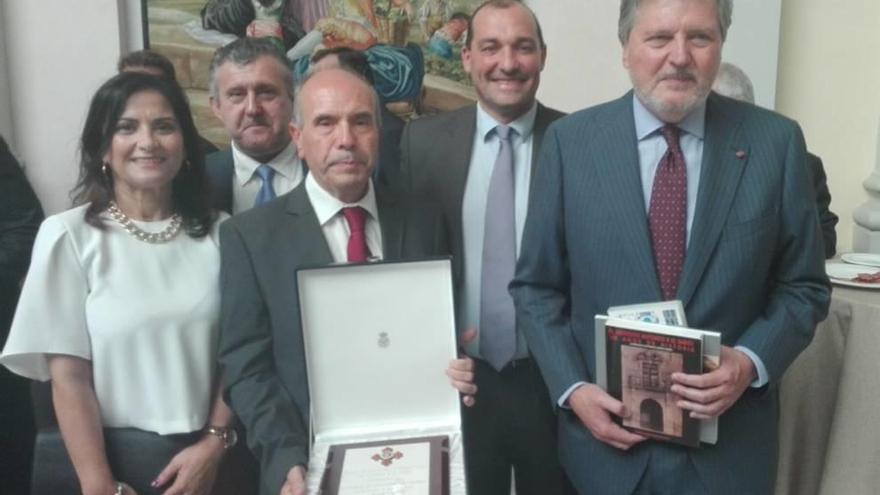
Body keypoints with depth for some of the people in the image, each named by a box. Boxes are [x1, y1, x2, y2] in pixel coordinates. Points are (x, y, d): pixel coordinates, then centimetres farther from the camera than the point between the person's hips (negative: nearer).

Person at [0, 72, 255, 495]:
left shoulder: (219, 233, 0)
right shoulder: (69, 236, -7)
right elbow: (68, 376, -8)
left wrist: (213, 445, -7)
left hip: (203, 458, 2)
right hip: (107, 457, -2)